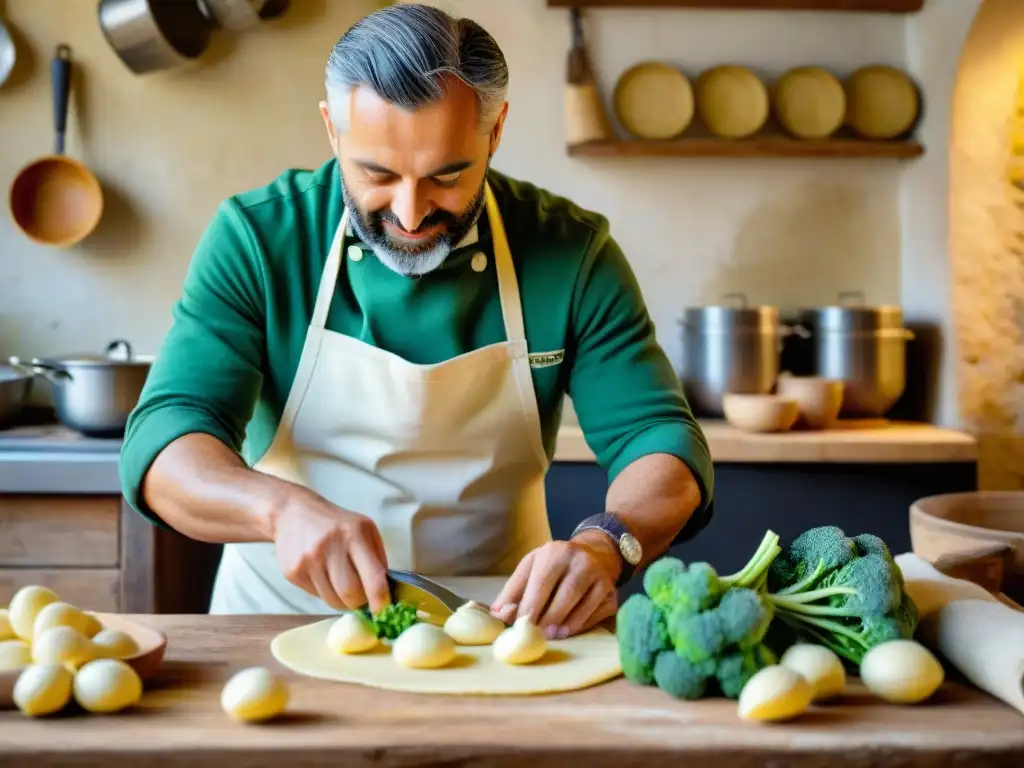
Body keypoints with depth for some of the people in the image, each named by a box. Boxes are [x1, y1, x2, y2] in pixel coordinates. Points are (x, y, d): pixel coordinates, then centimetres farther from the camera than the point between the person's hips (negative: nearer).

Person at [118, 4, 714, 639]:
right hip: (286, 618, 0)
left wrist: (604, 545, -30)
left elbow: (662, 443, -7)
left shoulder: (572, 253, -6)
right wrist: (284, 508, -34)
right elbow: (161, 446, -13)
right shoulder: (257, 237, -8)